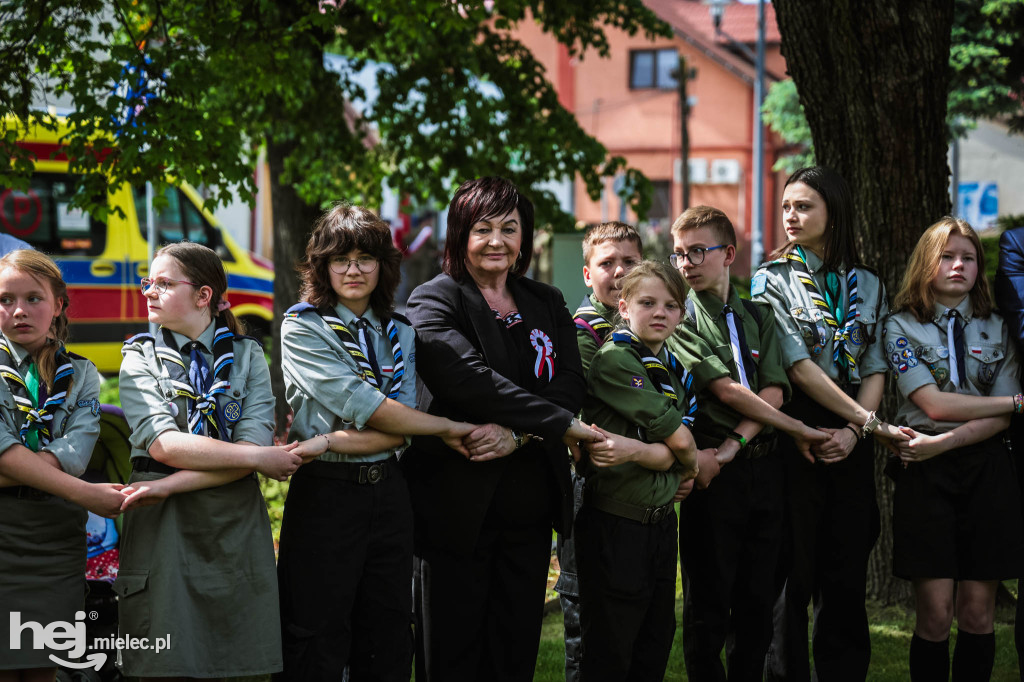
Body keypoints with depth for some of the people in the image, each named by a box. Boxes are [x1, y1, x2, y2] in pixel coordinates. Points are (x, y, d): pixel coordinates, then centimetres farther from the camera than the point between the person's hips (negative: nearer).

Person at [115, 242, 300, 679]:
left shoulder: (247, 356, 8)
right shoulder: (140, 357, 6)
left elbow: (256, 442, -6)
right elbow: (162, 444, -10)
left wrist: (172, 484, -15)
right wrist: (258, 457, -13)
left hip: (234, 524, 1)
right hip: (162, 526, -1)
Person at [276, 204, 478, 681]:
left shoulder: (400, 334, 11)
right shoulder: (302, 327, -2)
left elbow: (396, 434, -2)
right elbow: (362, 405, -14)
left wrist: (329, 443, -18)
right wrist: (449, 429, -11)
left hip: (388, 494, 4)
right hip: (325, 494, -4)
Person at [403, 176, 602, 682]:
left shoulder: (546, 304, 14)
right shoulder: (435, 301, -4)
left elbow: (570, 382, 0)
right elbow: (471, 378, -19)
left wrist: (518, 434, -18)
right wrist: (561, 425, -17)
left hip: (530, 507, 5)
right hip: (458, 502, -5)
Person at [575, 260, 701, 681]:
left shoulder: (674, 371, 12)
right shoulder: (614, 359, -12)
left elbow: (670, 454, -3)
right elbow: (679, 438, -15)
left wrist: (634, 451, -23)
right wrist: (692, 462, 5)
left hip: (661, 520, 8)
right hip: (615, 521, -8)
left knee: (656, 645, 13)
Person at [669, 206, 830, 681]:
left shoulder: (759, 316, 13)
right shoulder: (680, 318, -1)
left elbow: (773, 391, 0)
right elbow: (726, 390, -11)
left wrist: (733, 445, -16)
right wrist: (798, 429, -8)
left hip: (763, 464, 4)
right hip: (715, 469, -4)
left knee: (759, 599, 8)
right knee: (708, 600, 0)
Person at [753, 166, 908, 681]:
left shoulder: (866, 283, 12)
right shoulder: (774, 279, -1)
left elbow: (874, 368, 5)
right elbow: (798, 367, -11)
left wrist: (854, 431, -12)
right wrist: (871, 421, -15)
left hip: (852, 441, 3)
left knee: (846, 573, 6)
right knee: (793, 569, -2)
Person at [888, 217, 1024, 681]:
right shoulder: (901, 327, 3)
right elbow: (934, 404, -9)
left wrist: (941, 443, -13)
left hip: (987, 469, 2)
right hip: (926, 473, -2)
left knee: (978, 613, 3)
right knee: (934, 615, -5)